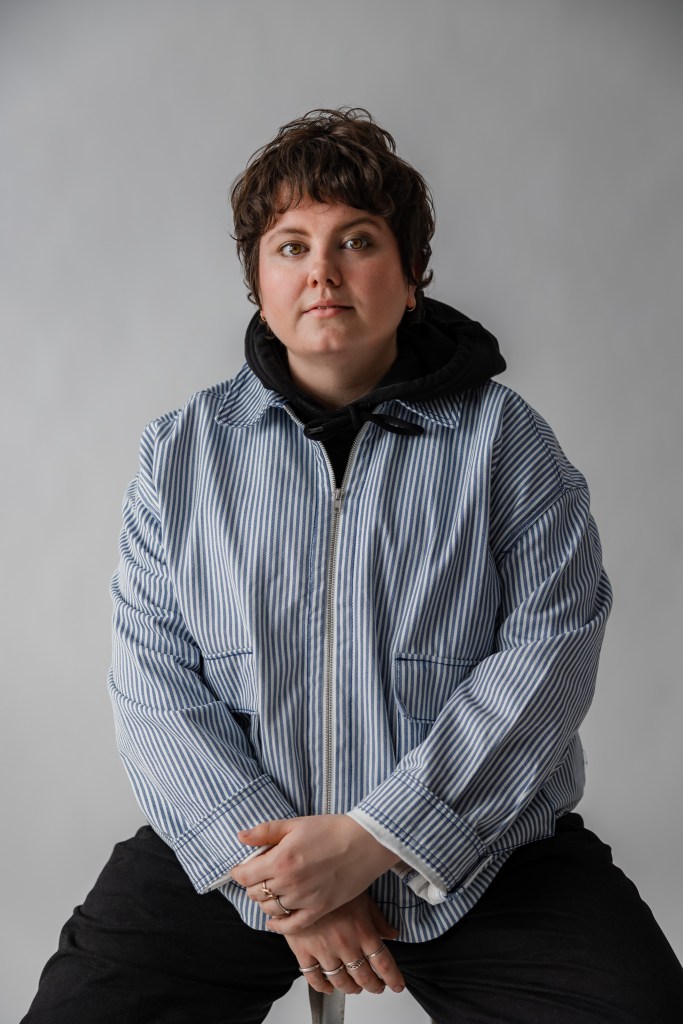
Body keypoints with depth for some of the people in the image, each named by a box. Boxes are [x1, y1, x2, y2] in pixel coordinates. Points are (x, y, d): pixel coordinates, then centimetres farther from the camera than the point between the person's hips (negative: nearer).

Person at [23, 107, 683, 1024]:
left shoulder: (504, 439, 0)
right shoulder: (182, 451, 4)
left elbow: (552, 648, -10)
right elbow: (153, 680, -2)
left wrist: (370, 839, -18)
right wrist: (269, 868, -15)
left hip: (480, 846, -1)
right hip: (235, 845, 2)